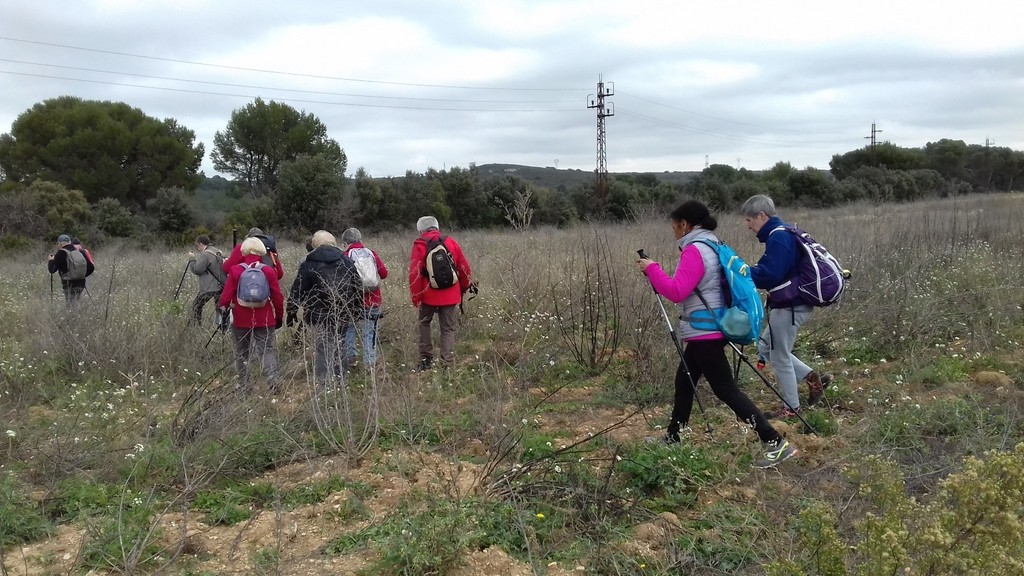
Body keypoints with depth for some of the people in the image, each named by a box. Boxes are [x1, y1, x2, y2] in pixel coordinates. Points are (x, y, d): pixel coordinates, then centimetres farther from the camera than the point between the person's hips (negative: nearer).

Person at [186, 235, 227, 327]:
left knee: (196, 305, 5)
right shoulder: (219, 252, 12)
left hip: (209, 287, -7)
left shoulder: (205, 254, -12)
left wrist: (192, 259, 1)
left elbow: (196, 270, -12)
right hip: (222, 285, 7)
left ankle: (195, 325, 4)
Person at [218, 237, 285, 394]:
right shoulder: (269, 271, -2)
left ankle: (243, 385, 15)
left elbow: (227, 294, -6)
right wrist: (279, 316, 10)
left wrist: (222, 308, 9)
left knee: (241, 353, 13)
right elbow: (277, 297, 0)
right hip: (264, 320, 0)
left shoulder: (235, 270, -5)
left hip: (241, 320, 0)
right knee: (267, 349, 1)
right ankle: (273, 379, -21)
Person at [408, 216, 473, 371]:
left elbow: (414, 273, -10)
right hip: (450, 295, 2)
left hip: (429, 295, -2)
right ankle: (447, 363, 4)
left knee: (424, 323, 20)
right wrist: (464, 288, 23)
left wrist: (416, 298, -3)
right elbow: (464, 268, 8)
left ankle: (426, 359, 19)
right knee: (448, 329, 10)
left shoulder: (419, 245, -6)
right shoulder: (450, 242, 3)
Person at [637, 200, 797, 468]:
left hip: (704, 332, -11)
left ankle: (776, 443, -7)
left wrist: (652, 269, -14)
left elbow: (676, 291, -23)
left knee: (726, 389, -7)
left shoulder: (695, 250, -17)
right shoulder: (712, 246, 14)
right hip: (710, 329, 11)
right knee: (684, 381, 18)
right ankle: (673, 438, 28)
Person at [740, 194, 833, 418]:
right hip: (792, 303, 10)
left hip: (788, 307, -10)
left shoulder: (778, 237, -19)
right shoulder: (783, 233, 12)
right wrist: (748, 269, 4)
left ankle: (791, 408, 17)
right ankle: (813, 378, 19)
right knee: (765, 346, 19)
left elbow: (769, 275, -28)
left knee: (779, 356, 3)